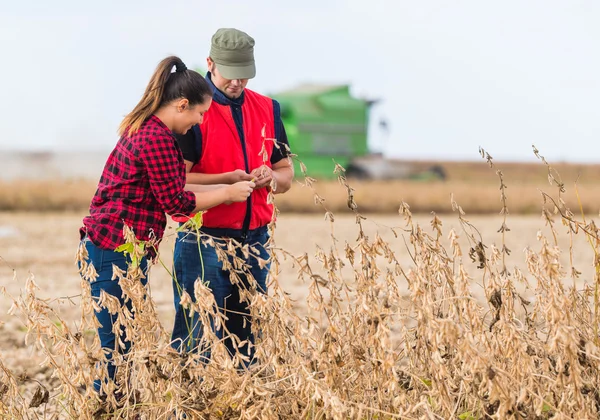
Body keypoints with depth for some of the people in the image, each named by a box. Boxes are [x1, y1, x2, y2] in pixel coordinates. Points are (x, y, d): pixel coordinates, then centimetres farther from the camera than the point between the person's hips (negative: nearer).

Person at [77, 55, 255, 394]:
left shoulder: (143, 130, 17)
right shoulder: (157, 138, -15)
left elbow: (166, 188, 20)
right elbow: (175, 202, -12)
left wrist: (223, 188, 19)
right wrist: (227, 193, -1)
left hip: (102, 249, 10)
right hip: (117, 254, -10)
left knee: (122, 347, 12)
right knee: (118, 350, -6)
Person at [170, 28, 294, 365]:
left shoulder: (267, 109, 12)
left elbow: (287, 174, 18)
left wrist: (273, 178, -5)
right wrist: (227, 179, -20)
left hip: (255, 240, 5)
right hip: (204, 243, -5)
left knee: (246, 335, 9)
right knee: (199, 338, -6)